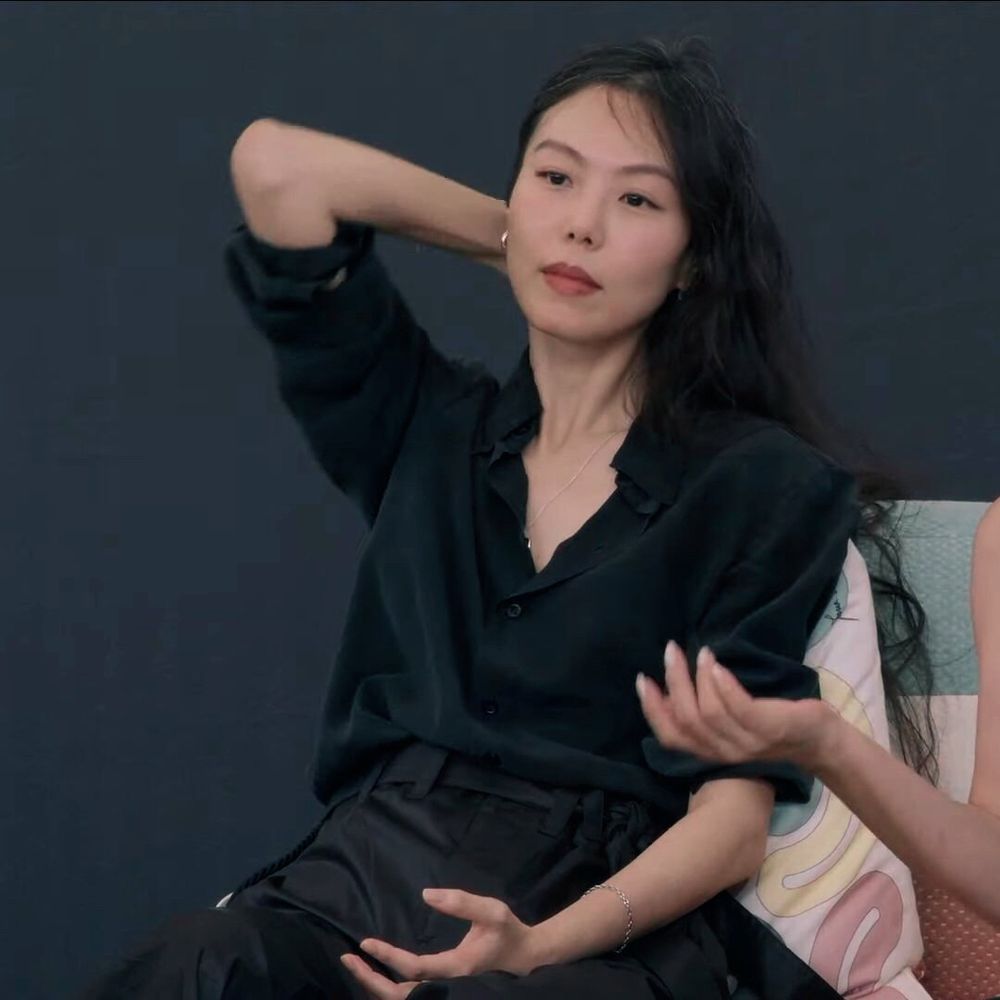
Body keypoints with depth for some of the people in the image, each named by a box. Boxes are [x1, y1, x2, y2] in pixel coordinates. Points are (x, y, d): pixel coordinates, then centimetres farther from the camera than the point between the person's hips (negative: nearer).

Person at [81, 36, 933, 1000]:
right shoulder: (426, 424, 16)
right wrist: (514, 241, 17)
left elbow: (735, 811, -4)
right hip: (367, 874, 3)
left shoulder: (767, 487, 3)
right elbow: (275, 163, 11)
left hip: (614, 912, -3)